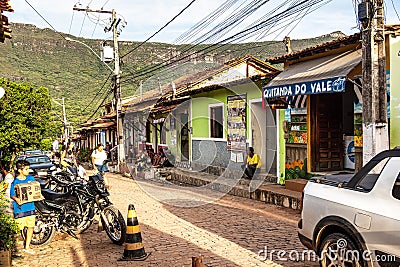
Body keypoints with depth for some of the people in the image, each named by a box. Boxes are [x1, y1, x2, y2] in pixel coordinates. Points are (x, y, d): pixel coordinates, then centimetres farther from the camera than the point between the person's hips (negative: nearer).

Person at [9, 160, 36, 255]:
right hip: (20, 208, -5)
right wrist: (16, 199, -28)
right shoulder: (15, 182, -10)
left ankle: (27, 247, 23)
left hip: (30, 207, 5)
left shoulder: (31, 178, 4)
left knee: (31, 226, 10)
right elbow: (12, 195, -8)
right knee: (19, 228, -2)